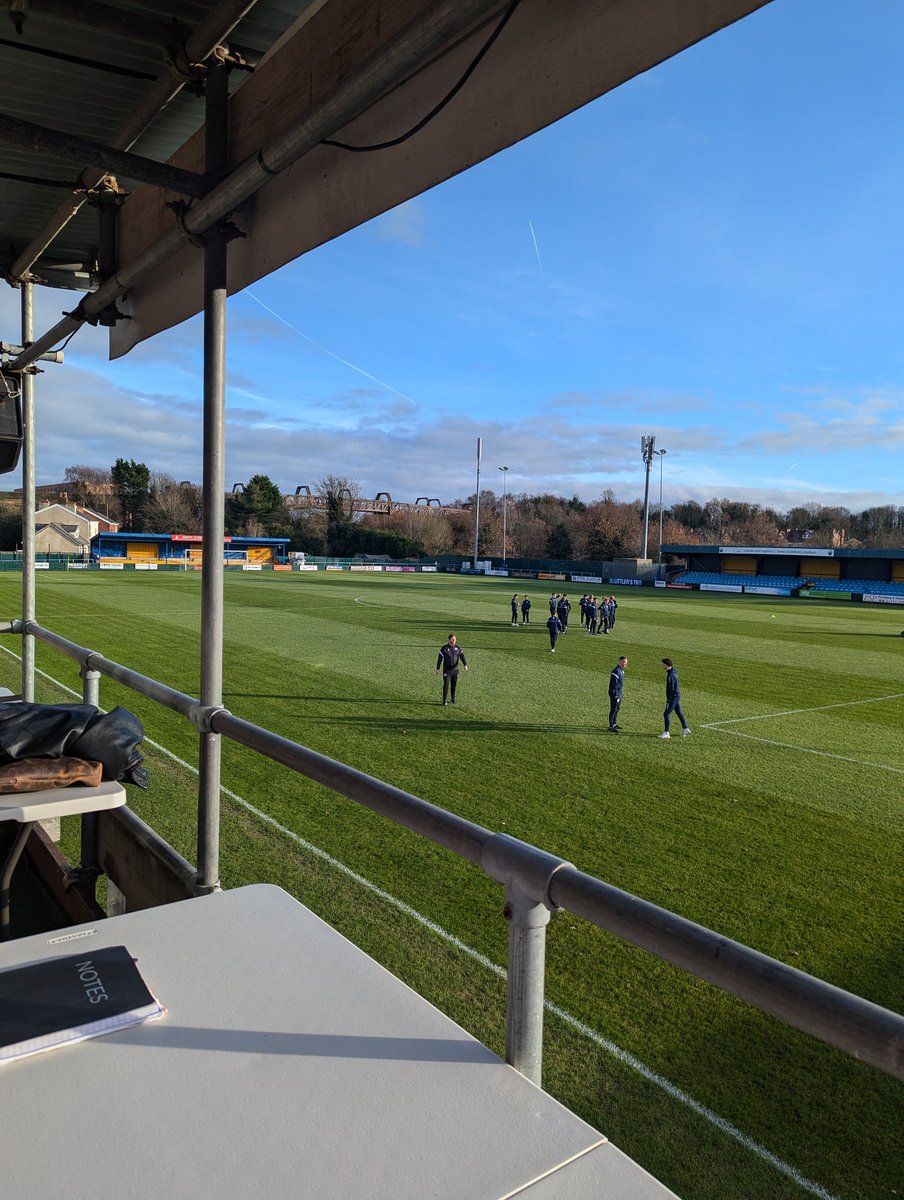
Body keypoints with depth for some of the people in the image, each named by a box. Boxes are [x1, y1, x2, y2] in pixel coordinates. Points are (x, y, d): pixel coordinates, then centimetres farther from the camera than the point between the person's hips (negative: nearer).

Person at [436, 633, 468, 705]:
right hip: (447, 670, -3)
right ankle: (444, 700, -2)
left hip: (455, 670, 3)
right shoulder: (444, 648, -4)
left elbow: (462, 657, -7)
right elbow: (440, 658, 0)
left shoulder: (458, 648, 4)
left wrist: (465, 665, -25)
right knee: (446, 684, -8)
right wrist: (438, 669, 1)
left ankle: (453, 699, 24)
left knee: (454, 685, 10)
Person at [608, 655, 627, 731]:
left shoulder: (621, 670, 11)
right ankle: (611, 727, -3)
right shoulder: (616, 671, -21)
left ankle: (614, 724, 32)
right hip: (615, 693, -10)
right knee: (613, 710, -6)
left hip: (619, 693, 10)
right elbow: (614, 684, -23)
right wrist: (616, 695, -23)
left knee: (617, 709, 19)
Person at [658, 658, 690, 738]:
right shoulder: (674, 672, 8)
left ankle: (666, 733, -3)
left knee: (666, 714, -6)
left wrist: (668, 700, -19)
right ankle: (685, 729, 28)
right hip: (677, 696, 10)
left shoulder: (671, 675, -22)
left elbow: (671, 689, -23)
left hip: (673, 697, -10)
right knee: (679, 713, 19)